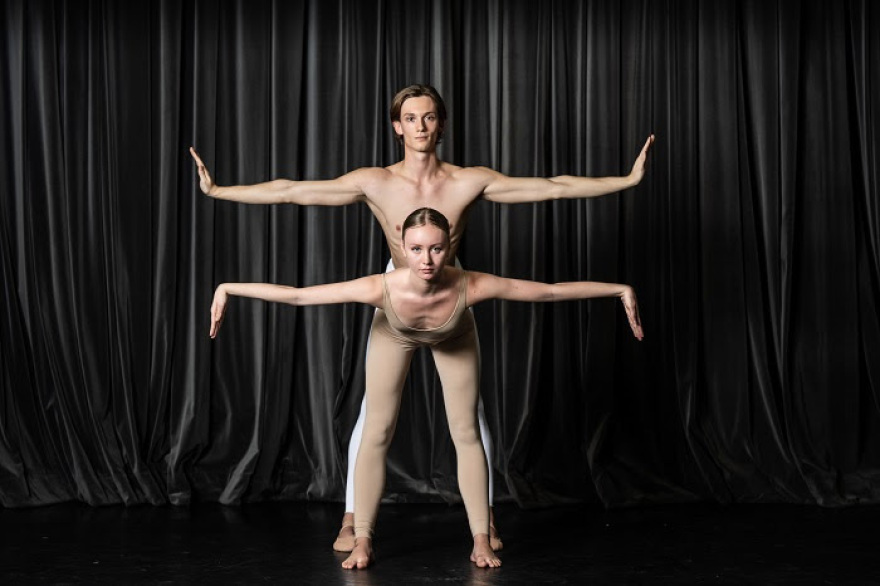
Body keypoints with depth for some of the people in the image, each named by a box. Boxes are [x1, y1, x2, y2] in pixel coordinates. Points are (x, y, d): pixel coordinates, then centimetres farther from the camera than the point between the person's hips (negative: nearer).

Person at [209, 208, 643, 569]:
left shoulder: (469, 287, -43)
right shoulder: (381, 288, -44)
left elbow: (552, 290, -34)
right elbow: (294, 294, -36)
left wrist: (621, 290, -30)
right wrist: (228, 288, -35)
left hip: (454, 340, 0)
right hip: (394, 335, 0)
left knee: (466, 433, 3)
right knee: (376, 434, 0)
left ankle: (481, 540, 14)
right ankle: (363, 541, 12)